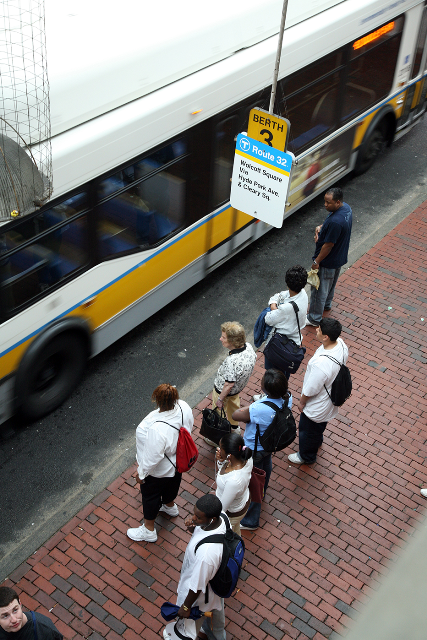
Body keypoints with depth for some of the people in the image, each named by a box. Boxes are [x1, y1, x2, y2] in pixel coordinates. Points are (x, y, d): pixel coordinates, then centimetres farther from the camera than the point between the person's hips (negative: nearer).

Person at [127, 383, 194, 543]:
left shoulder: (157, 429, -47)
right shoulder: (183, 407, -26)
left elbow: (152, 457, -33)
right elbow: (189, 425, -3)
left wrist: (141, 473, -13)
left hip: (159, 470, -7)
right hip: (177, 460, 7)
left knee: (150, 496, 21)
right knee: (171, 484, 36)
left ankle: (148, 530, 44)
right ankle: (170, 506, 67)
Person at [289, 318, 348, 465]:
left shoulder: (320, 364, -46)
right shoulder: (341, 344, -21)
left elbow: (310, 390, -29)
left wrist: (302, 402, -8)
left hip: (316, 406, -7)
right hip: (331, 396, 8)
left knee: (308, 430, 23)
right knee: (319, 425, 37)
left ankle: (306, 456, 49)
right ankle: (317, 440, 67)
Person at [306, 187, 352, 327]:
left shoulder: (335, 222, -38)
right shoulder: (346, 208, -7)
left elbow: (328, 245, -28)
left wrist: (317, 261, -16)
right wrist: (321, 227, -8)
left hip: (328, 261, -10)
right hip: (340, 256, 10)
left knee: (319, 289, 8)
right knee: (330, 283, 31)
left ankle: (314, 319, 24)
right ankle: (326, 304, 55)